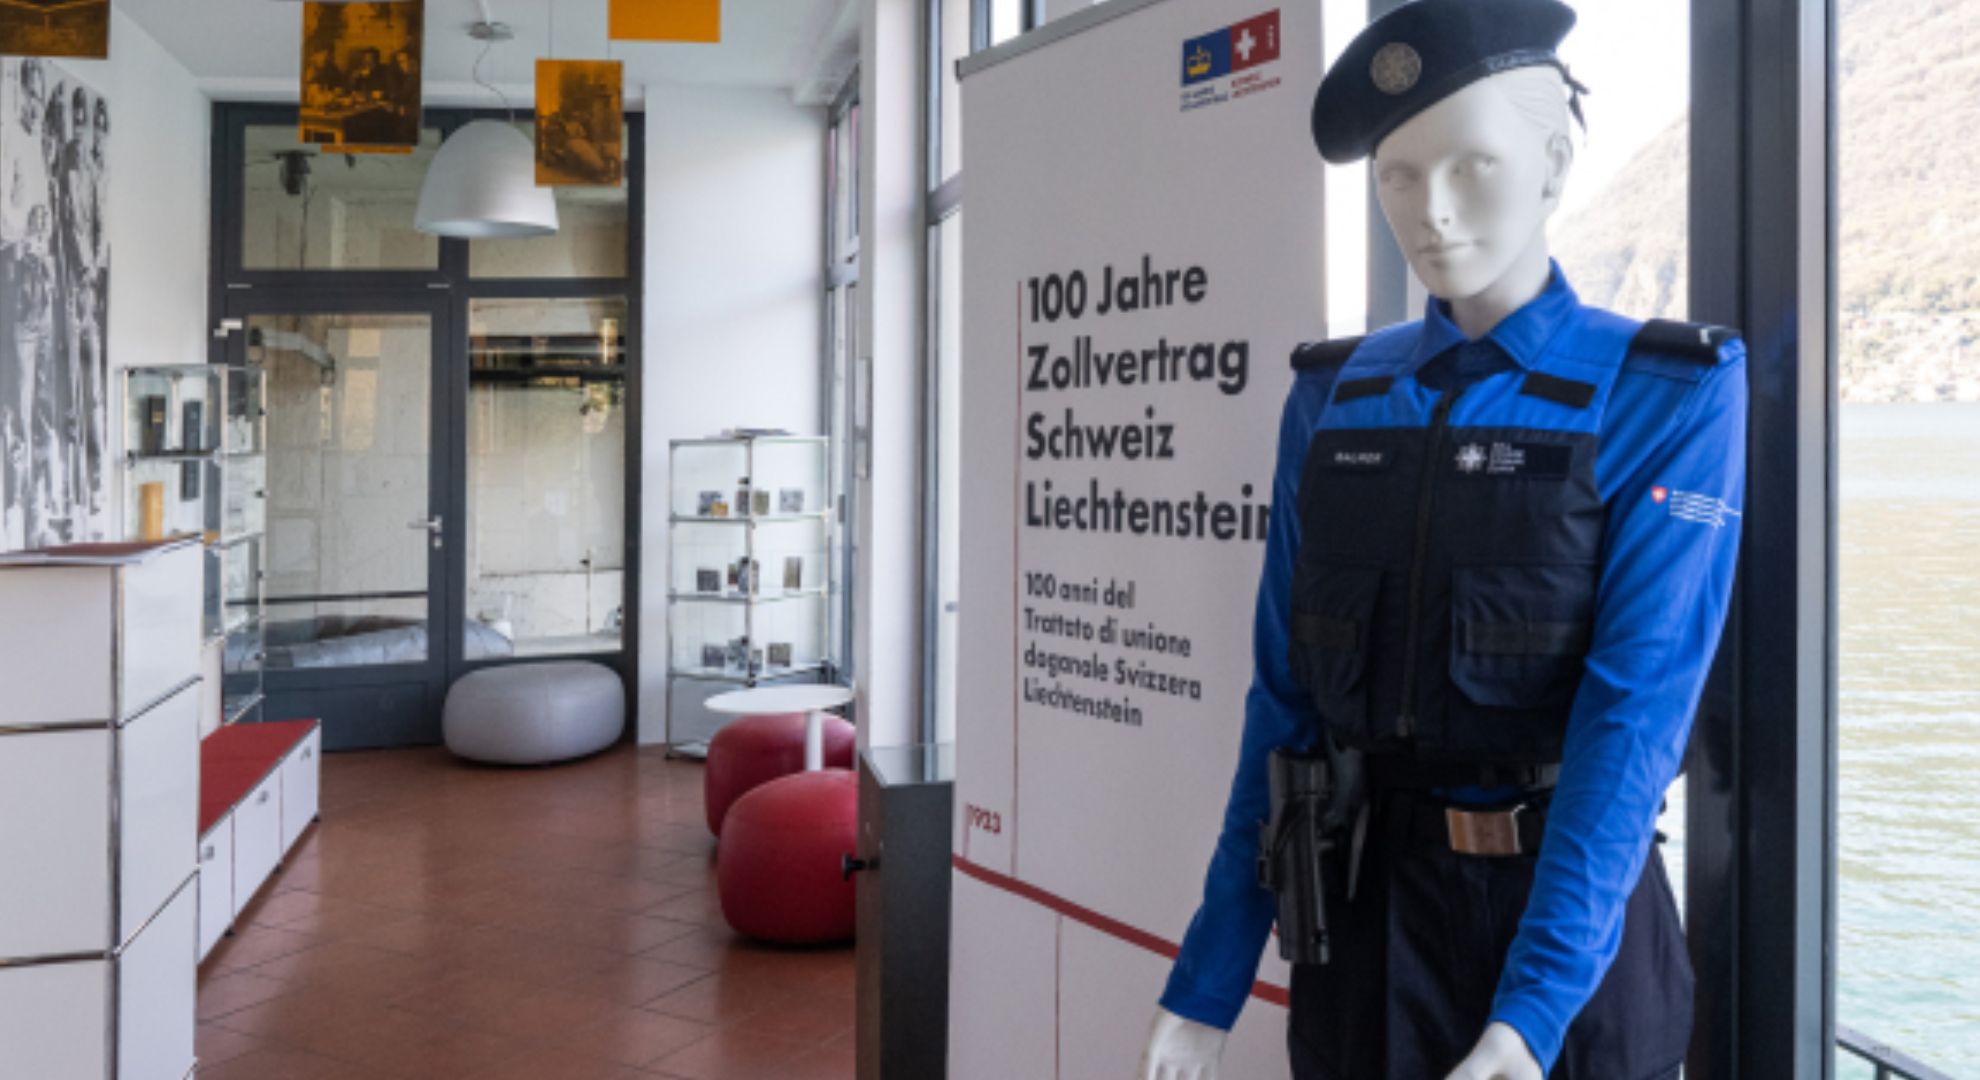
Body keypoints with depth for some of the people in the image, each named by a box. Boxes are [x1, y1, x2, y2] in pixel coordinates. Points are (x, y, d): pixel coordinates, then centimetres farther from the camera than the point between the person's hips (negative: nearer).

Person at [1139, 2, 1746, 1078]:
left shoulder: (1666, 399, -8)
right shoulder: (1331, 402, 1)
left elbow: (1638, 709, -16)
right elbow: (1284, 700, 1)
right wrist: (1207, 984, -1)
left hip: (1571, 914, -2)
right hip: (1360, 913, 3)